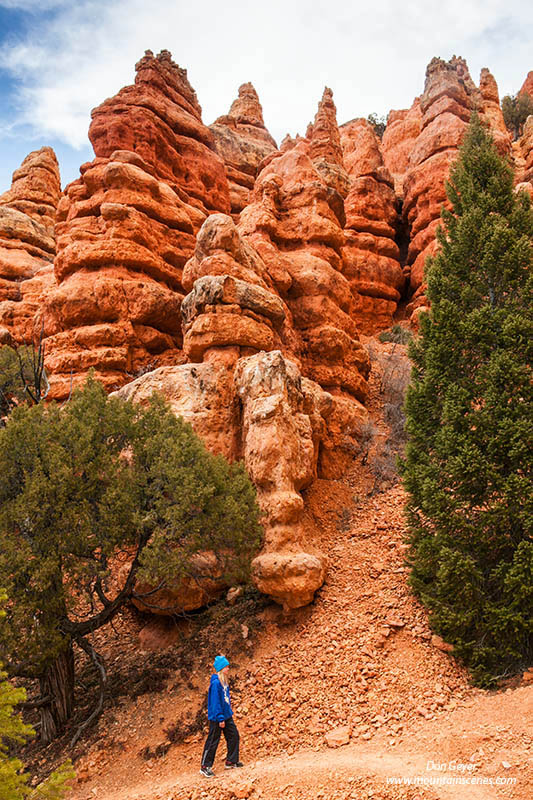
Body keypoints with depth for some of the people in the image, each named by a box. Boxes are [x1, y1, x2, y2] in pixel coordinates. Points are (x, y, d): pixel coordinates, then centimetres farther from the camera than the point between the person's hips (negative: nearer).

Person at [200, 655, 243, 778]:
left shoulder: (224, 682, 8)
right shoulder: (216, 683, -21)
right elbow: (215, 702, -22)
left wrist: (229, 713, 16)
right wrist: (220, 718, -21)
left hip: (227, 716, 9)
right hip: (217, 718, -9)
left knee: (234, 736, 11)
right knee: (212, 741, 0)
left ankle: (231, 762, 24)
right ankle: (205, 767, 12)